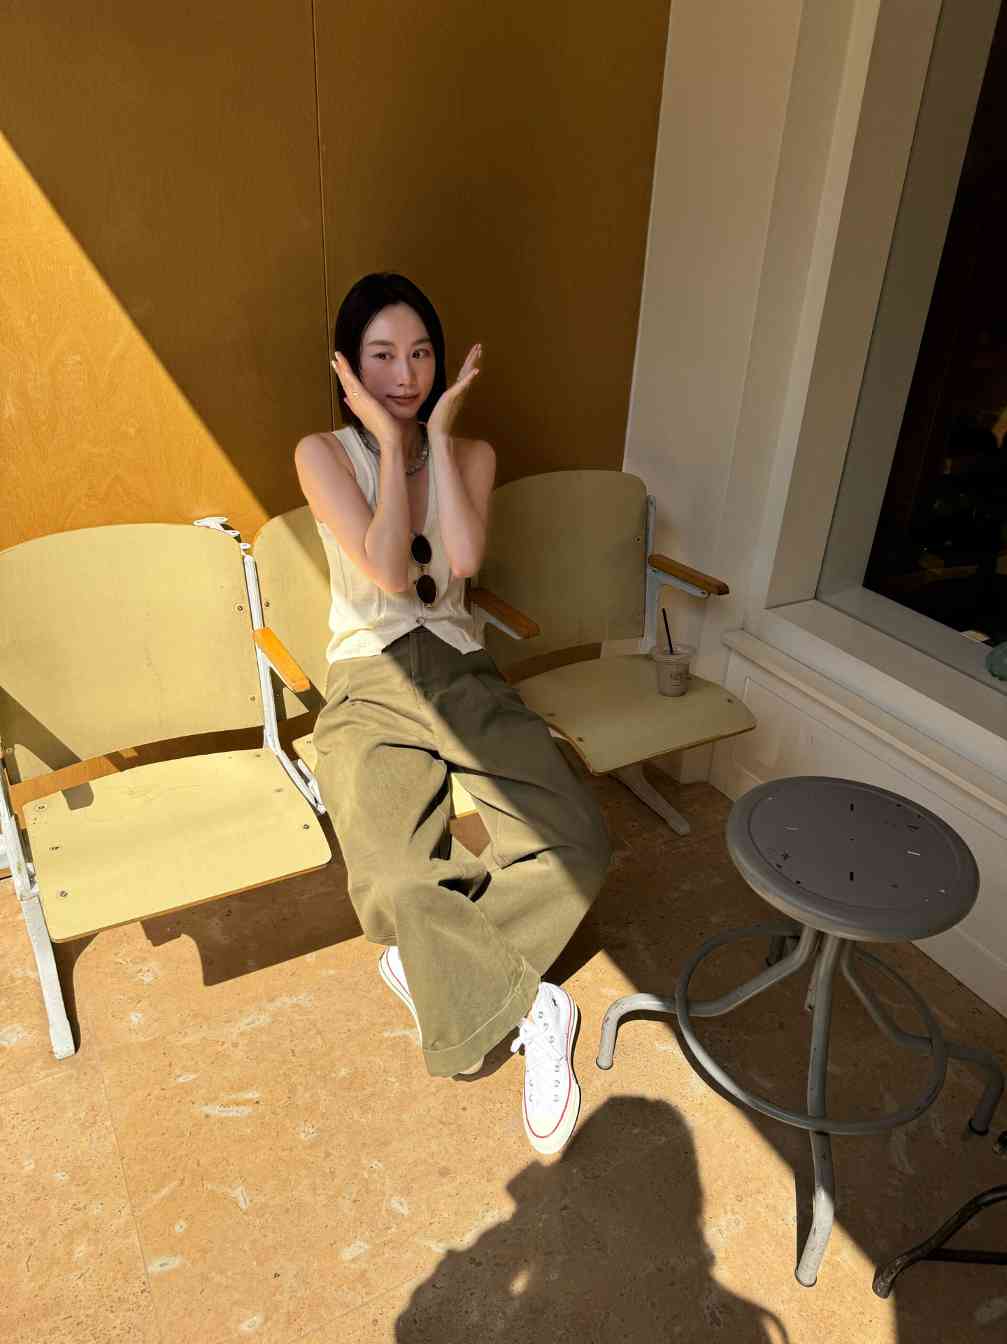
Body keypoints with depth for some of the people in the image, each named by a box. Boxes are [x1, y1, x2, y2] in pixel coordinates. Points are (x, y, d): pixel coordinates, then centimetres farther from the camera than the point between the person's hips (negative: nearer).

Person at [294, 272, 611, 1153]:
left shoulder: (471, 453, 7)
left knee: (580, 844, -19)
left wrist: (436, 430, -10)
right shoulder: (324, 454, -1)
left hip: (462, 675, 3)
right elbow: (389, 571, -16)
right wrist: (390, 440, -13)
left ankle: (428, 960, -3)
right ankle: (533, 1008, -6)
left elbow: (463, 558, -14)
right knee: (392, 887, -29)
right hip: (370, 687, -3)